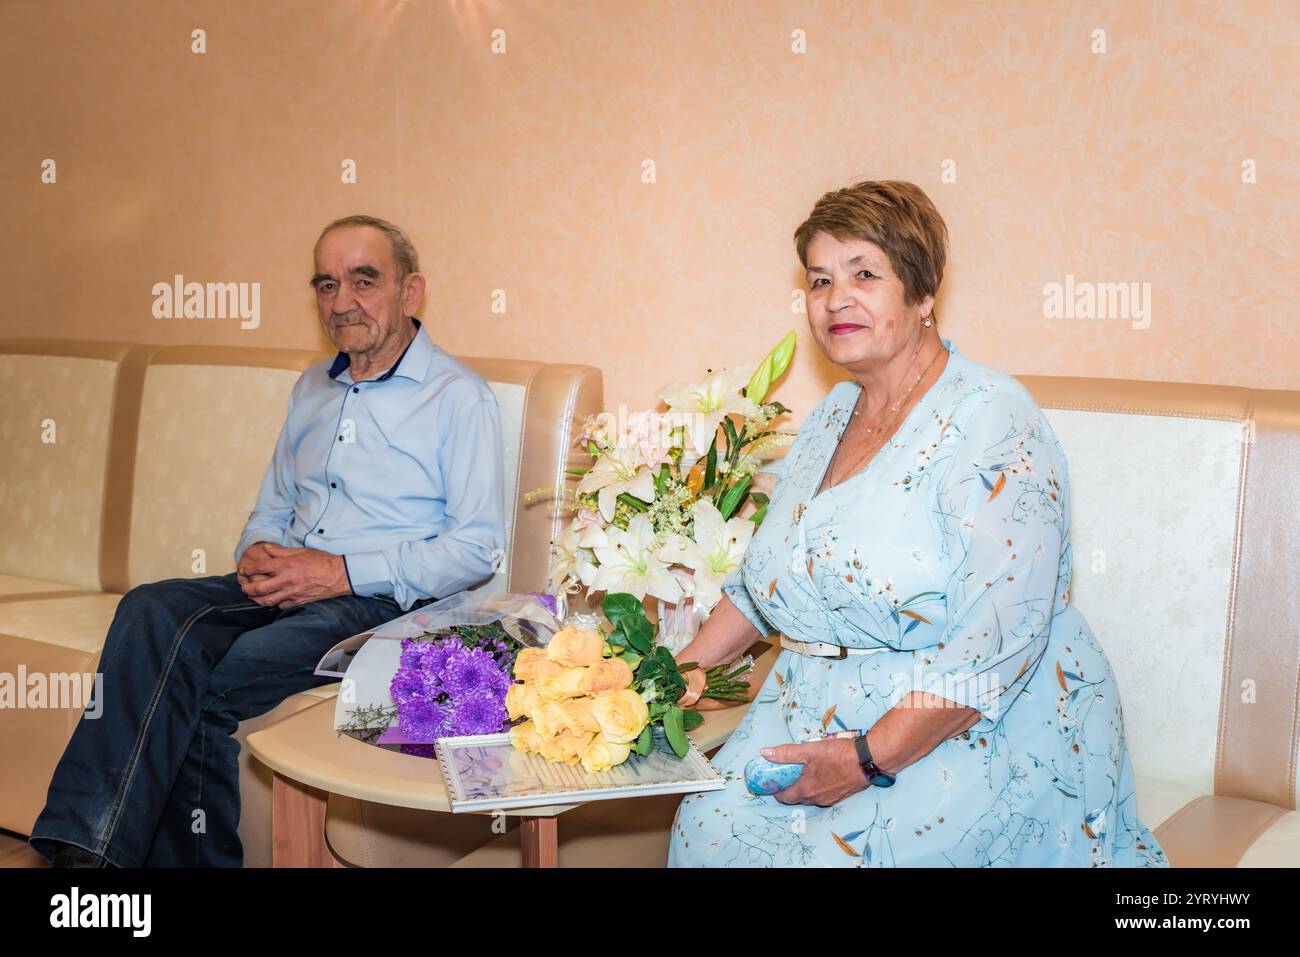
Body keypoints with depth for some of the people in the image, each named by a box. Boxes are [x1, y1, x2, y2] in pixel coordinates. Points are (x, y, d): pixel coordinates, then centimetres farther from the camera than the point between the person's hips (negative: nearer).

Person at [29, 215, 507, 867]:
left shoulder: (459, 397, -1)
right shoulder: (311, 390, 22)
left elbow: (479, 546, -8)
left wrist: (343, 572, -15)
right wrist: (257, 554, 1)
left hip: (380, 600, -6)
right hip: (283, 588, 6)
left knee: (213, 683, -30)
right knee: (152, 608, -24)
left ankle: (189, 854, -18)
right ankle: (89, 844, -27)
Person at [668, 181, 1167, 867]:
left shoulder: (992, 422, -15)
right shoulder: (831, 418, 11)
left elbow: (996, 640, -23)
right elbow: (762, 579, 22)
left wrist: (869, 759, -23)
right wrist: (682, 670, 11)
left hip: (982, 730, -6)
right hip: (820, 713, 7)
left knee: (837, 852, -26)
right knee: (711, 829, -13)